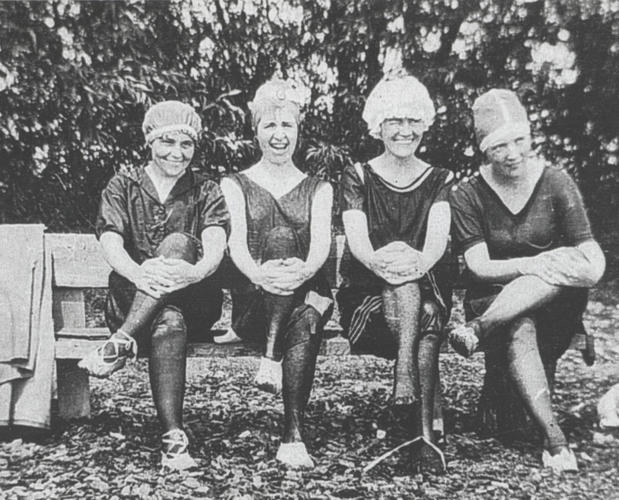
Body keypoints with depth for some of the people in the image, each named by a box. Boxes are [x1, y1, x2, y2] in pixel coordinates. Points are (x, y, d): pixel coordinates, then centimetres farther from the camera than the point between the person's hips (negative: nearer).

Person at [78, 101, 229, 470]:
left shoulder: (206, 192, 10)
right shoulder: (122, 188, 11)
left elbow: (215, 246, -10)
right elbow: (111, 246, -8)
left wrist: (197, 271, -37)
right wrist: (138, 272, -34)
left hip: (194, 300, 1)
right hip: (130, 300, 0)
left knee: (178, 243, -31)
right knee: (169, 323, -37)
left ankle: (121, 343, -37)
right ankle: (174, 436, -41)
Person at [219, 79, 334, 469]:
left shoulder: (318, 188, 17)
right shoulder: (235, 185, 14)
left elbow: (321, 243, -3)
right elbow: (236, 244, -4)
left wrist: (304, 270, -28)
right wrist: (258, 273, -29)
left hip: (307, 292, 1)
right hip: (252, 303, 0)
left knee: (305, 319, -36)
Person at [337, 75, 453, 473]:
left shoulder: (439, 180, 11)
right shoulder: (357, 177, 7)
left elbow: (438, 241, -8)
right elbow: (357, 241, -8)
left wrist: (418, 261, -32)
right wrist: (379, 261, -32)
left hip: (427, 288, 1)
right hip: (366, 293, -1)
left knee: (426, 316, -36)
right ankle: (423, 429, -42)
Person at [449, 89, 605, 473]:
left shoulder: (556, 184, -1)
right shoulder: (468, 196, -1)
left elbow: (595, 262, -7)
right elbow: (480, 267, -11)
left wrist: (585, 266, -29)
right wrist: (531, 265, -27)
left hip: (556, 309, 1)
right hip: (493, 300, -1)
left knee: (568, 263, -31)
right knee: (519, 331, -35)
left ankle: (478, 331, -35)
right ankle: (554, 439, -44)